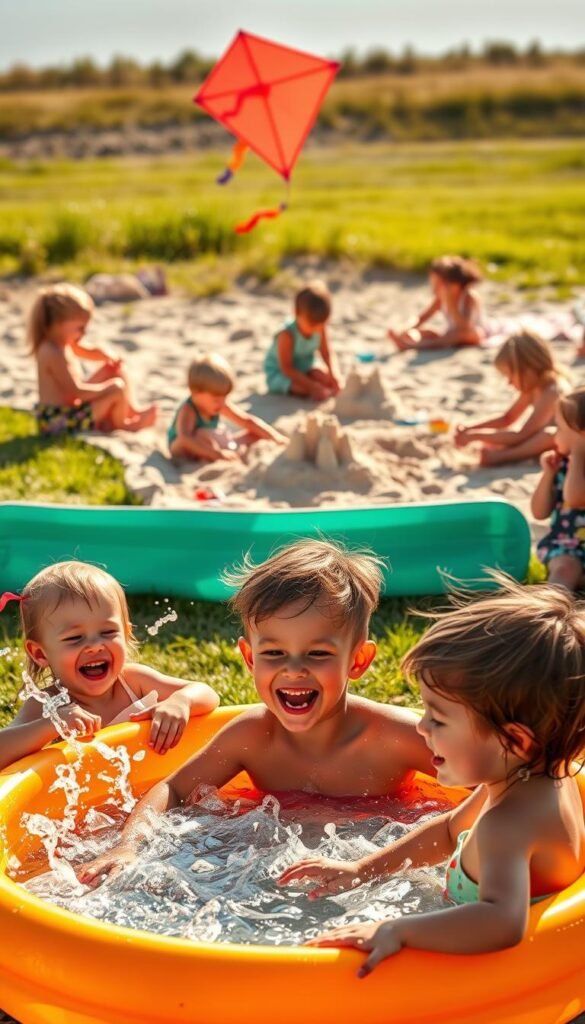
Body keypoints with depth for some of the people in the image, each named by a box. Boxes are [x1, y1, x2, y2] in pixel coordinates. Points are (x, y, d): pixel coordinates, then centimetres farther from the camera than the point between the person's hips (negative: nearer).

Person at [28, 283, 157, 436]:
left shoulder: (64, 342, 7)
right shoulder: (53, 354, -26)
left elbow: (90, 352, 21)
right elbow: (76, 391, -28)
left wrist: (111, 359, 0)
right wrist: (108, 388, -19)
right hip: (60, 420, -11)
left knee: (112, 370, 16)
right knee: (117, 388, -21)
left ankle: (132, 411, 16)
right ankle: (120, 424, 5)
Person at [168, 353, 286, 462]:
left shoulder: (219, 405, -8)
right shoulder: (188, 410, -30)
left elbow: (248, 421, -2)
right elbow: (185, 438, -49)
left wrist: (276, 436, -12)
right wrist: (217, 453, -59)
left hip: (207, 448, 8)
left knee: (256, 433, 0)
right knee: (201, 435, -41)